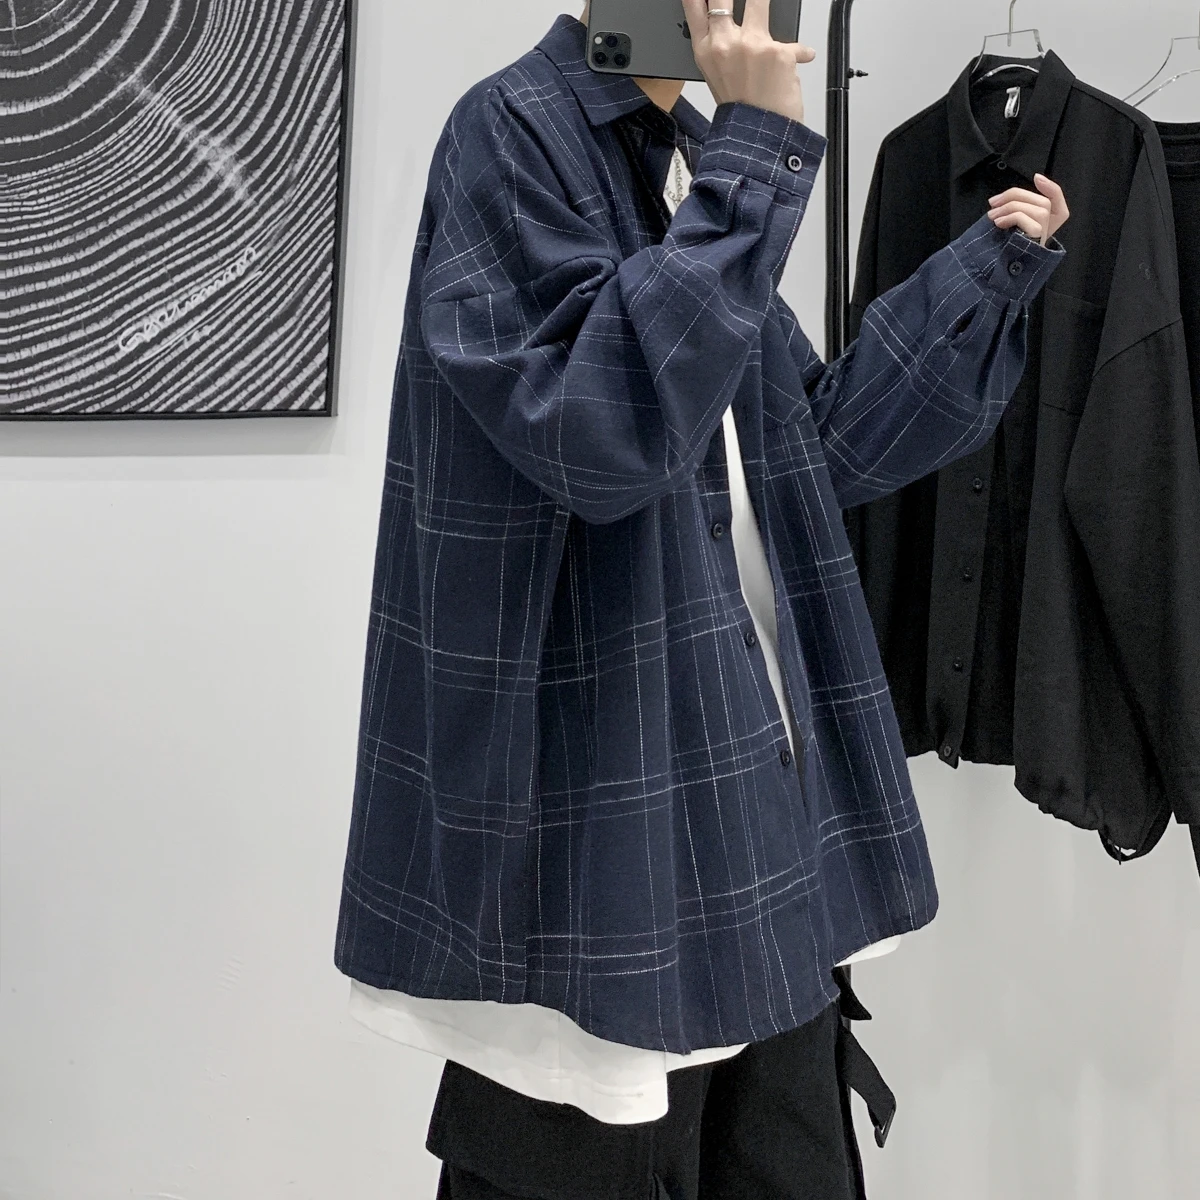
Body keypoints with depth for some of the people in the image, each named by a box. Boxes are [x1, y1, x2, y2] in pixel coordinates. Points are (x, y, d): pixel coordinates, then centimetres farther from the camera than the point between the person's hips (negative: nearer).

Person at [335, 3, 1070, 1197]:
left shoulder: (694, 157, 14)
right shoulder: (516, 133, -9)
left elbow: (821, 445, 16)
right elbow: (601, 430, -23)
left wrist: (991, 266, 15)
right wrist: (758, 159, -19)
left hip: (759, 774, 8)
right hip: (605, 807, -7)